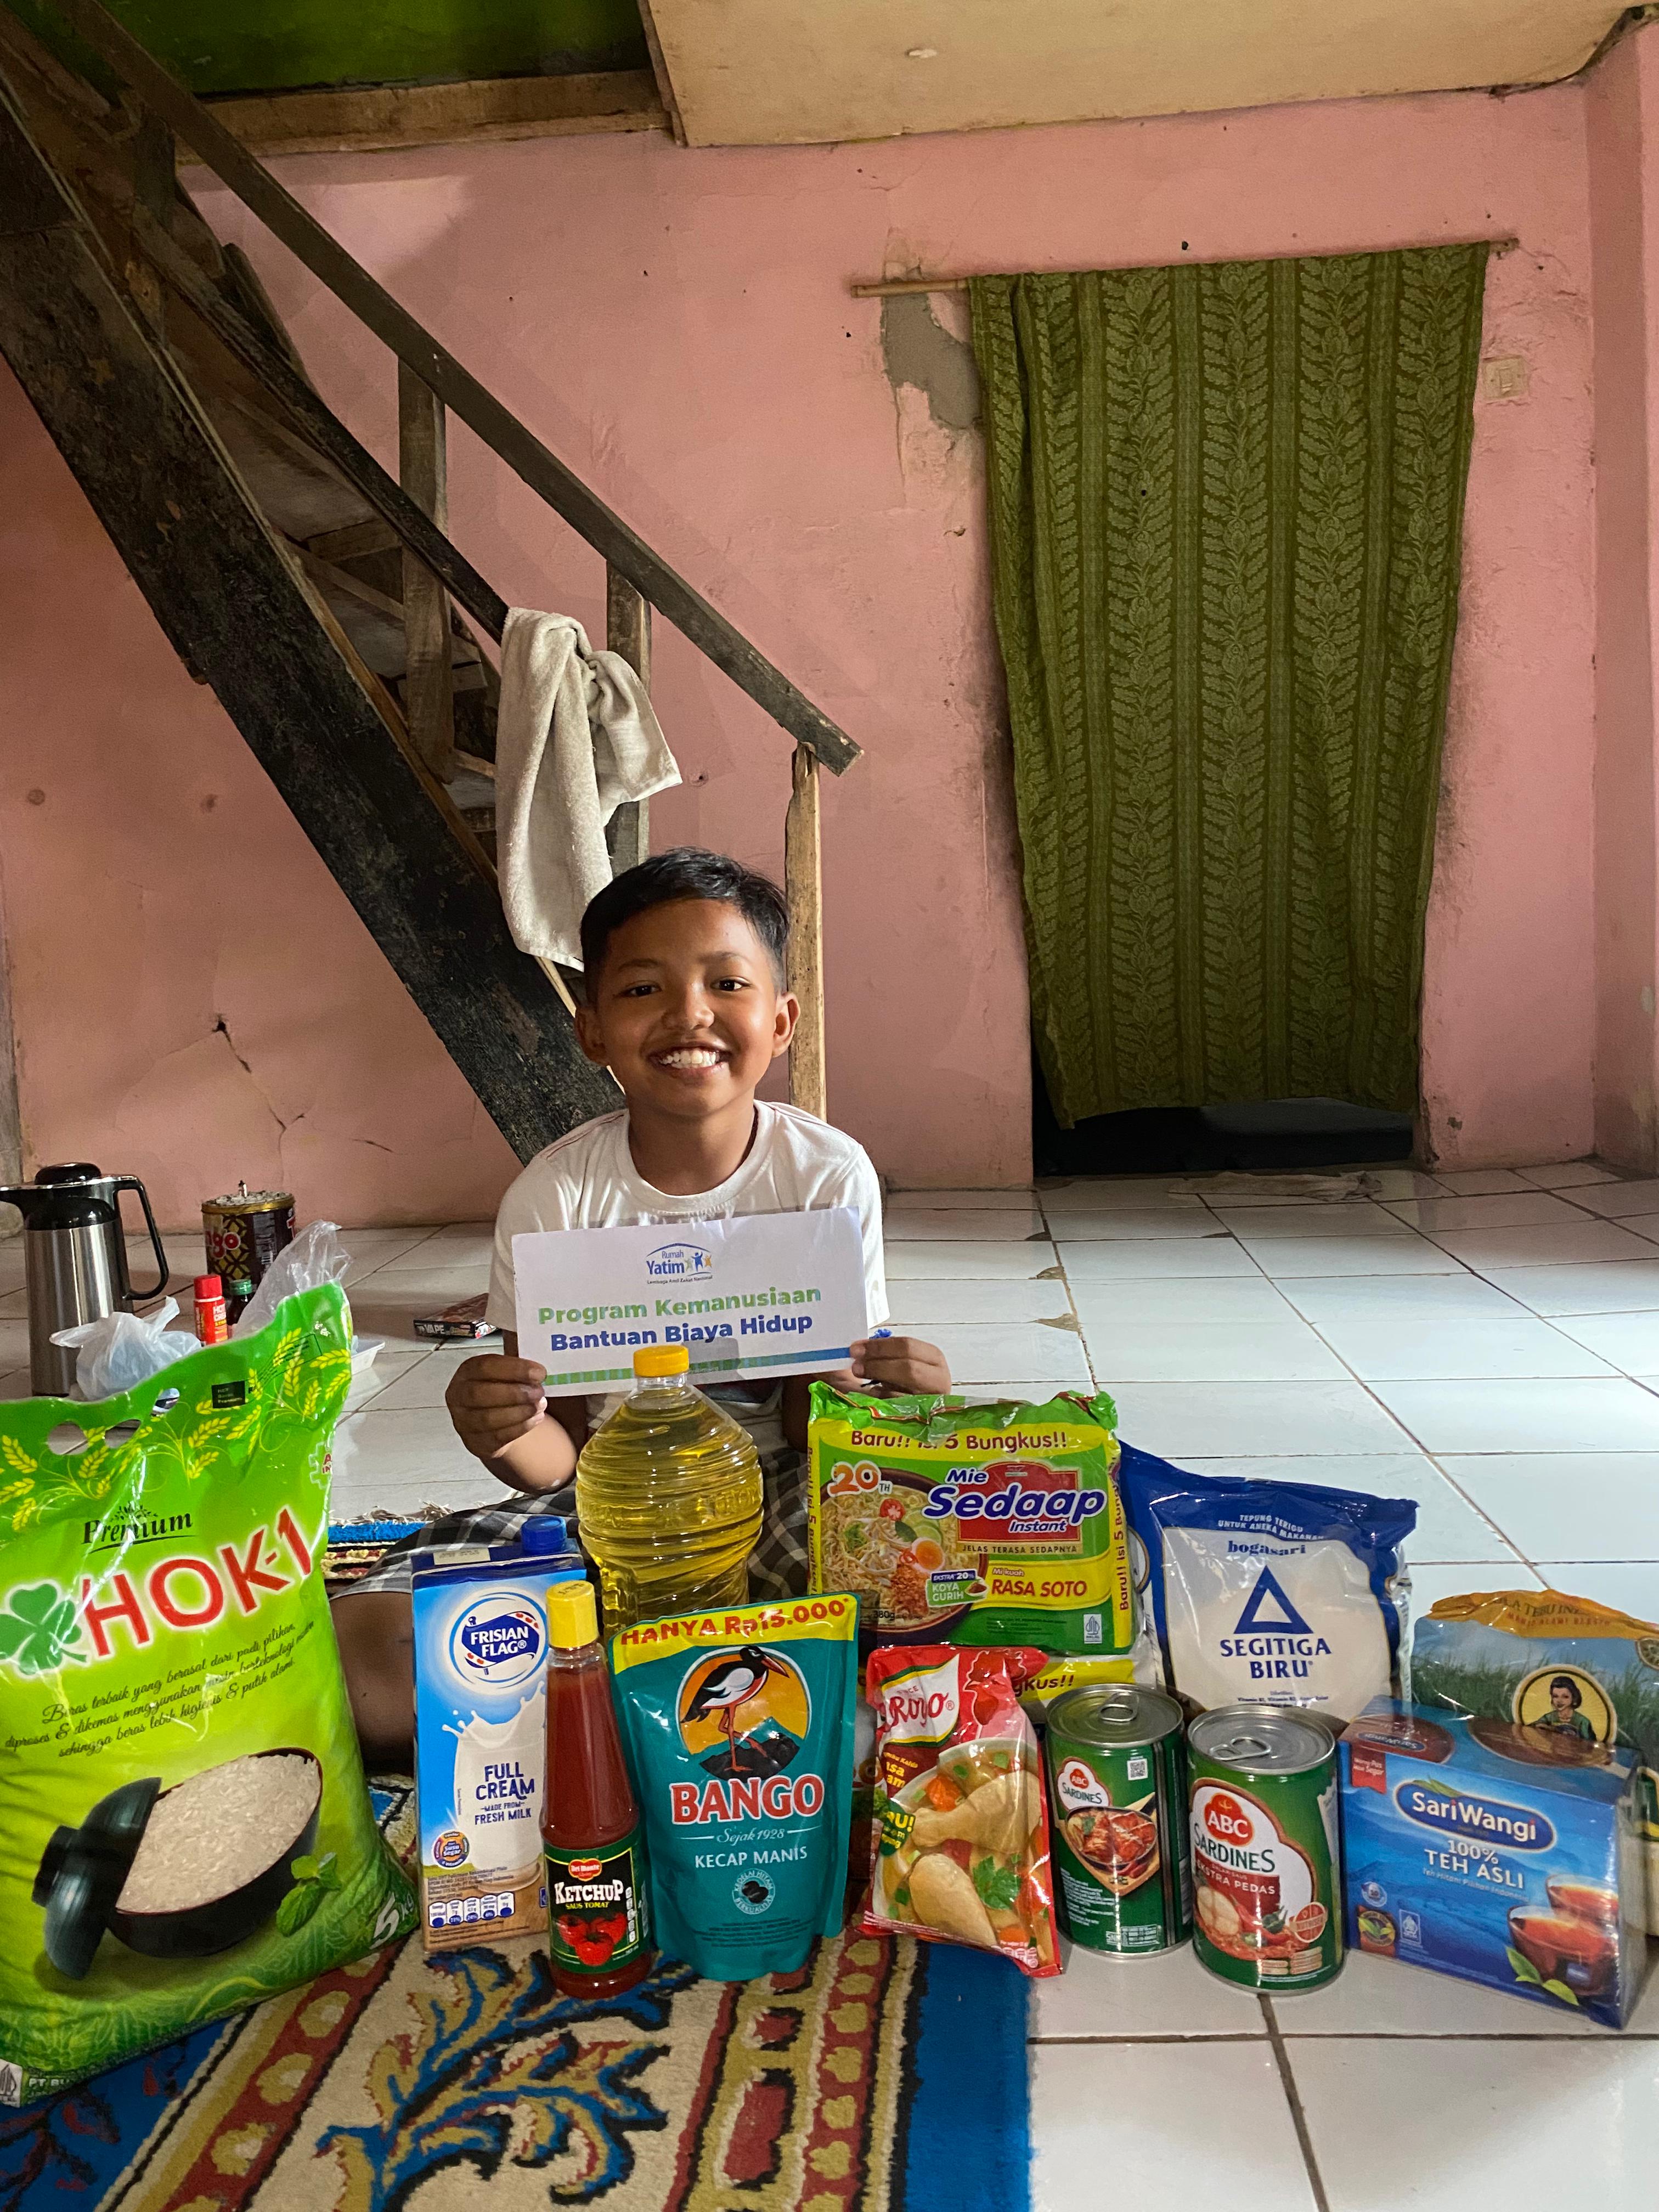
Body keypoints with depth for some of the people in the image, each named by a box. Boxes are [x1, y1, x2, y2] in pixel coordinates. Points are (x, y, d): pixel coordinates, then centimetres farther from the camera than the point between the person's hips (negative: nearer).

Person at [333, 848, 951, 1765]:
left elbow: (818, 1421, -4)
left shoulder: (830, 1174, -9)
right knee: (352, 1655, -22)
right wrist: (507, 1437, -28)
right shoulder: (555, 1196, -8)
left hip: (780, 1498, 0)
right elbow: (564, 1451, -5)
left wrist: (883, 1398, -28)